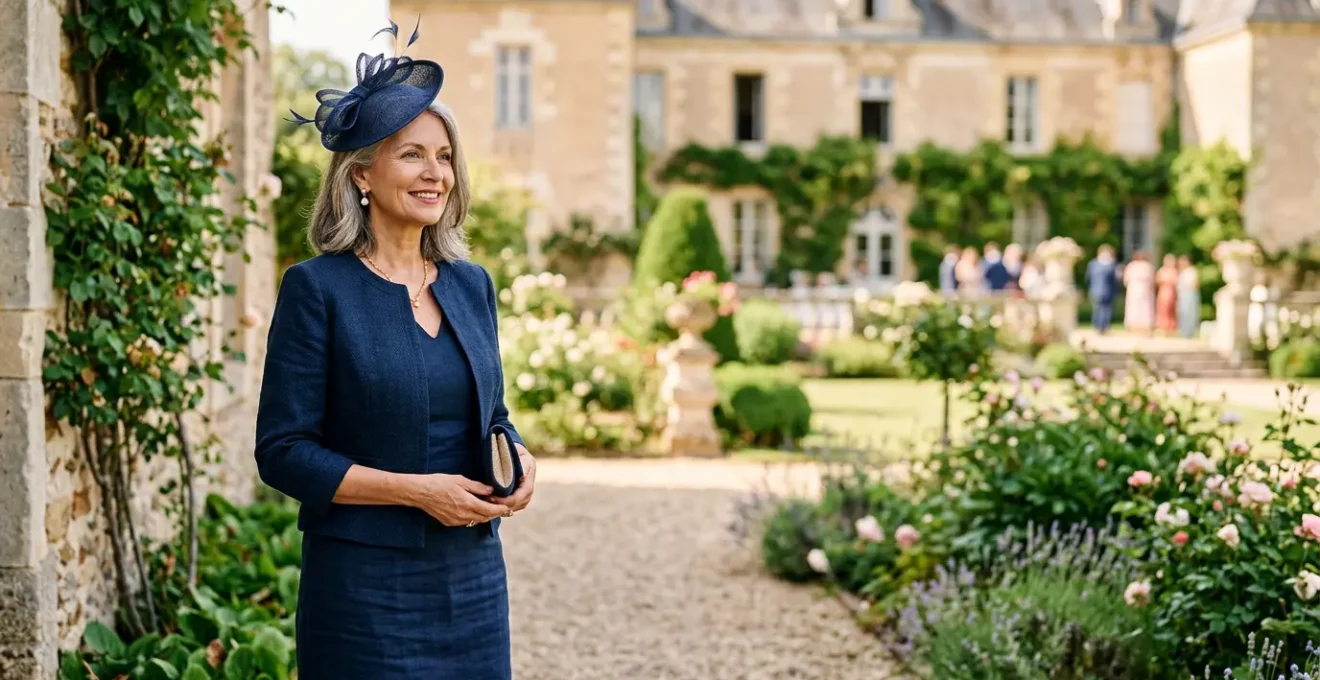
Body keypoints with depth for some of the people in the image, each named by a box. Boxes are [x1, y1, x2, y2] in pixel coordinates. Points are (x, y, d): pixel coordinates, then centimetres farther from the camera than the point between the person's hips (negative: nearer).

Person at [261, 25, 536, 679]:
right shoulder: (316, 288, -8)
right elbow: (282, 452, -11)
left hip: (474, 577, 5)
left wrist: (519, 460, -5)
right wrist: (416, 490, -18)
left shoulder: (472, 285, 8)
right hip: (365, 586, -5)